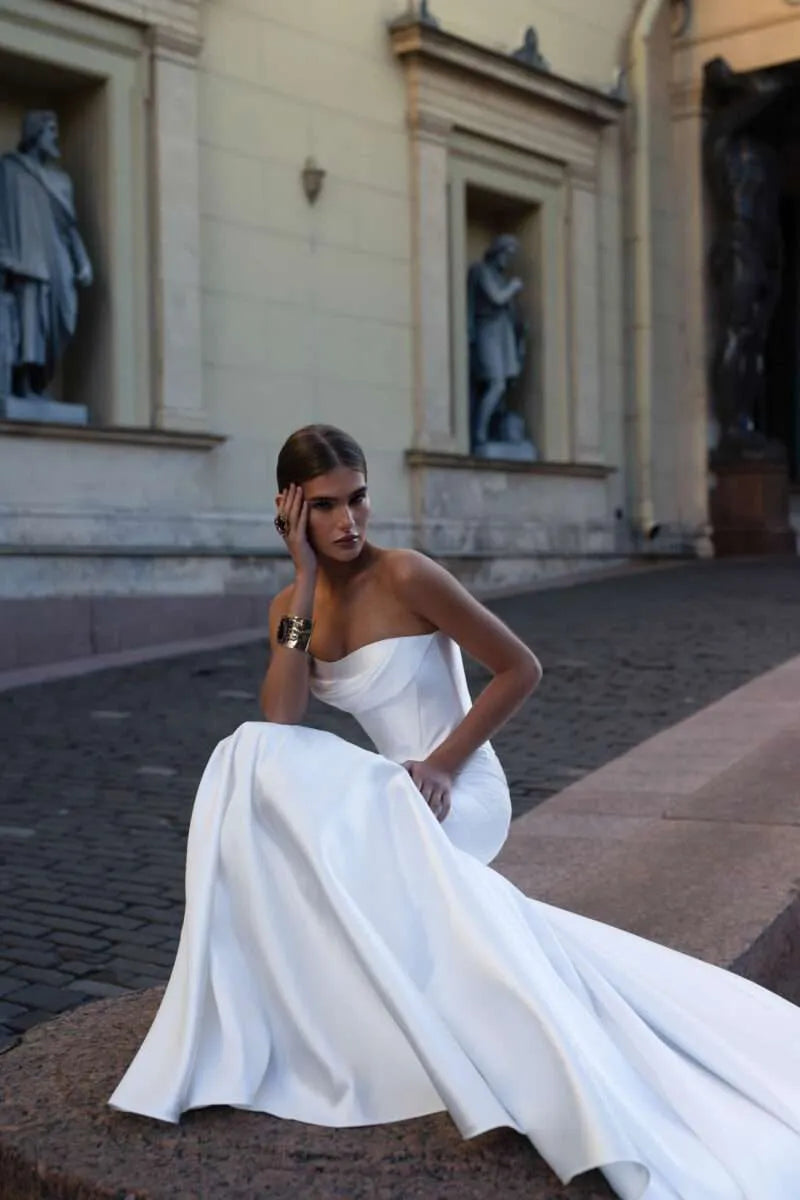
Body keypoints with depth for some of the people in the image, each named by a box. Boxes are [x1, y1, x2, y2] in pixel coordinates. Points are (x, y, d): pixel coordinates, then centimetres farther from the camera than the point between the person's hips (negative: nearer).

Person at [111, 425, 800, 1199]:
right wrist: (306, 585, -14)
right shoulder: (292, 604, 5)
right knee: (252, 756, -20)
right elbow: (279, 724, -12)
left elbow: (520, 669, -10)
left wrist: (443, 763, -17)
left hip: (458, 796, -5)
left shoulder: (406, 576, -14)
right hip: (394, 797, 6)